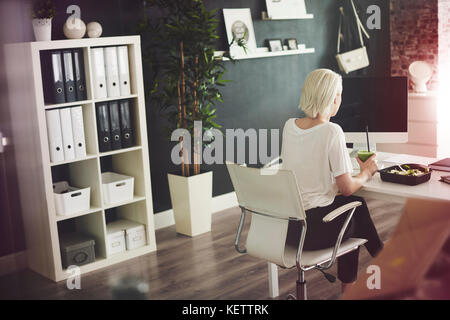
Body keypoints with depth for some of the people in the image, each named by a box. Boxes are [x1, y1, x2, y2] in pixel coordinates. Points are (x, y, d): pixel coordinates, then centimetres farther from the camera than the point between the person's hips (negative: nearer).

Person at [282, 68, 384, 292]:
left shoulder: (289, 126, 2)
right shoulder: (331, 132, -19)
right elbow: (347, 188, -14)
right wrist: (366, 173, 6)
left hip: (285, 224, 7)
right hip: (313, 229, -7)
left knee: (356, 204, 27)